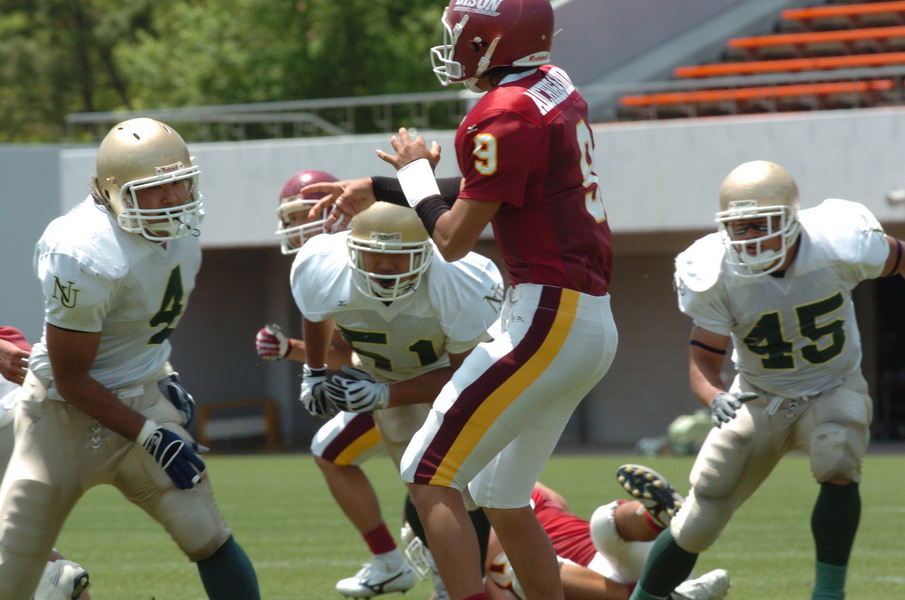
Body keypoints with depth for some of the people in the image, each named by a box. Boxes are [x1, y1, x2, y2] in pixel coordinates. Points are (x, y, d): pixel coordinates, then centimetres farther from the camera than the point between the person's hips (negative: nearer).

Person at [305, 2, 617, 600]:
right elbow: (480, 192, 24)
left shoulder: (506, 115, -16)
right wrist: (377, 192, 24)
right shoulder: (555, 89, 12)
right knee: (502, 499, 17)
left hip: (548, 321, -10)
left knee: (430, 476, -6)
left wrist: (414, 172, 6)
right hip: (592, 324, 10)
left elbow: (454, 239, -11)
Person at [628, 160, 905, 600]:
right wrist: (714, 398, -39)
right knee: (699, 522, -4)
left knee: (837, 465, -32)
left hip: (832, 392, -1)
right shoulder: (718, 275, -22)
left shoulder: (837, 246, -25)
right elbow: (703, 362, -17)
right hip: (759, 398, 1)